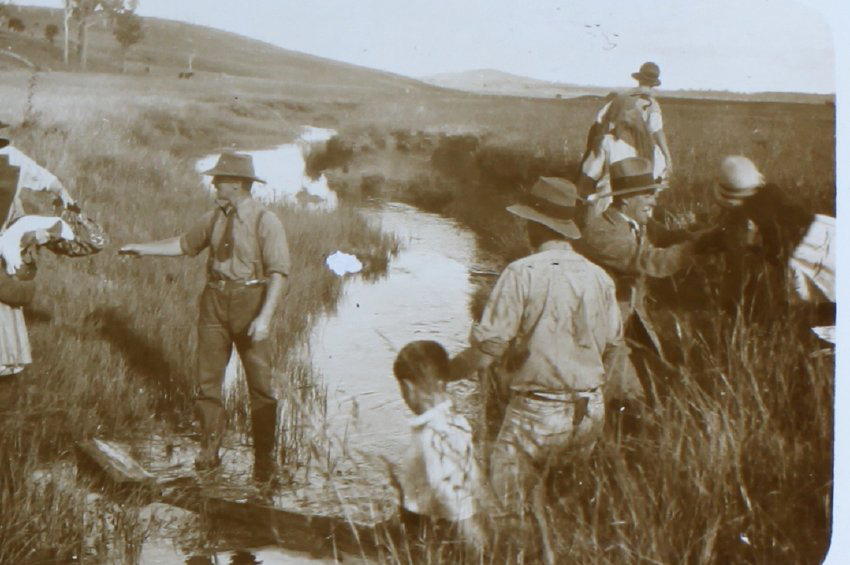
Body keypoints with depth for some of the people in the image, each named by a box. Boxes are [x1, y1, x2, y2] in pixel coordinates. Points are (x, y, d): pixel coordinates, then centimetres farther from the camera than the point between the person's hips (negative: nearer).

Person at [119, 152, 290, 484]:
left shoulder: (266, 222, -9)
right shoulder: (214, 219, 7)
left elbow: (279, 273, -15)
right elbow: (185, 245, 23)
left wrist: (265, 317, -24)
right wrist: (143, 249, 24)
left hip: (250, 301, -5)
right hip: (215, 299, 5)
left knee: (260, 384, 1)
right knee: (208, 378, 8)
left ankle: (265, 460, 14)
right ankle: (209, 450, 22)